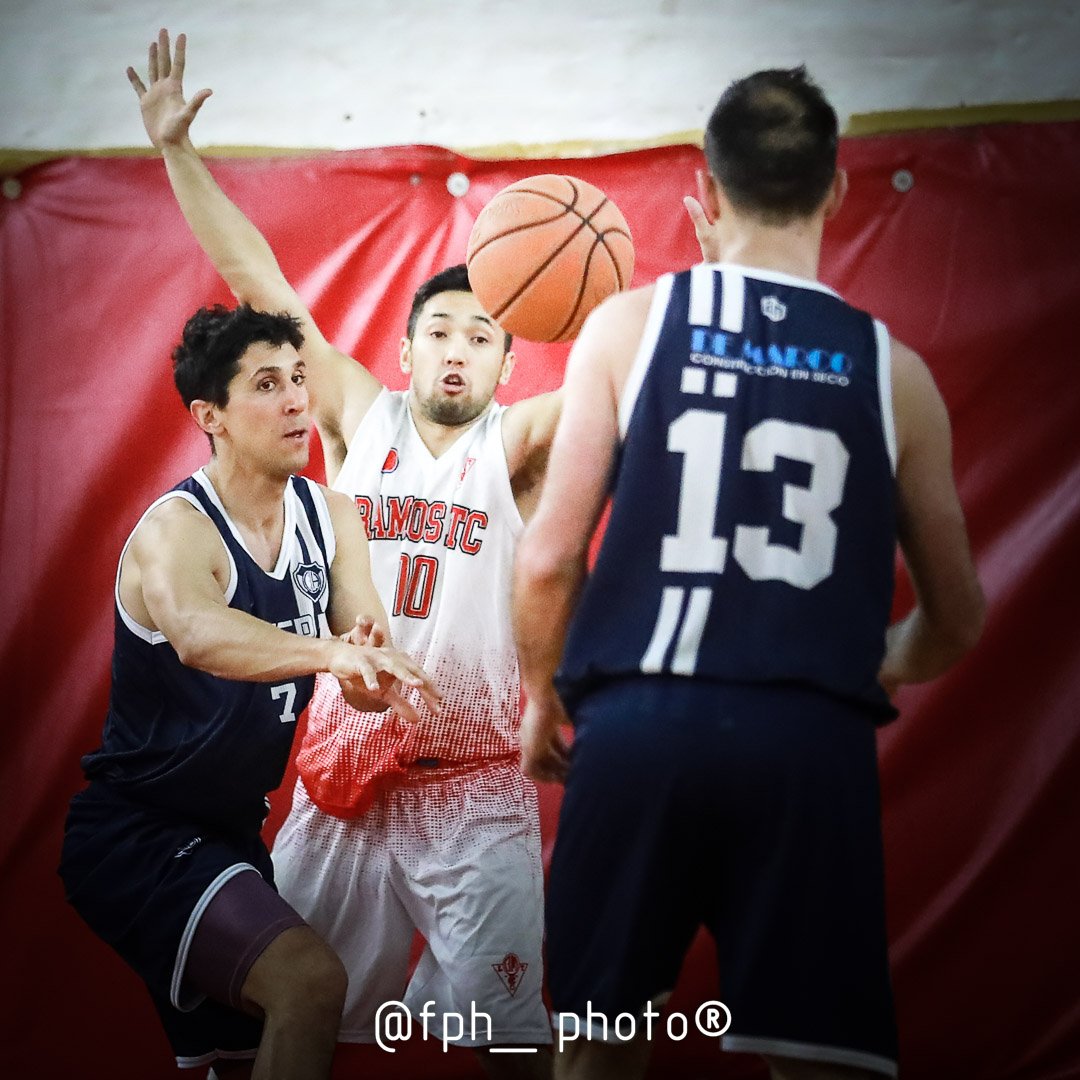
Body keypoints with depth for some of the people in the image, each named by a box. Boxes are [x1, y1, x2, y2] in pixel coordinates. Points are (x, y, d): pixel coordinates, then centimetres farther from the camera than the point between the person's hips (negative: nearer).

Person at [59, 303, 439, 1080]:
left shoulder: (332, 518, 1)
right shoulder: (174, 530, -22)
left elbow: (371, 676, -9)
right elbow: (196, 634, -45)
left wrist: (369, 670, -33)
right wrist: (330, 652, -61)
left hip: (231, 831, 8)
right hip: (138, 833, -8)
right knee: (310, 980, -28)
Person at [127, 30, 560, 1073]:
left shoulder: (516, 443, 1)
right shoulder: (361, 419, 6)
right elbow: (261, 286, 5)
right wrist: (177, 150, 3)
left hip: (476, 792, -2)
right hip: (341, 775, 2)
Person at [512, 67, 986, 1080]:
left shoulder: (630, 322, 5)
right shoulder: (893, 371, 8)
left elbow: (549, 558, 1)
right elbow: (954, 623, 16)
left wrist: (543, 699, 19)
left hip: (637, 724, 0)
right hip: (813, 741, 0)